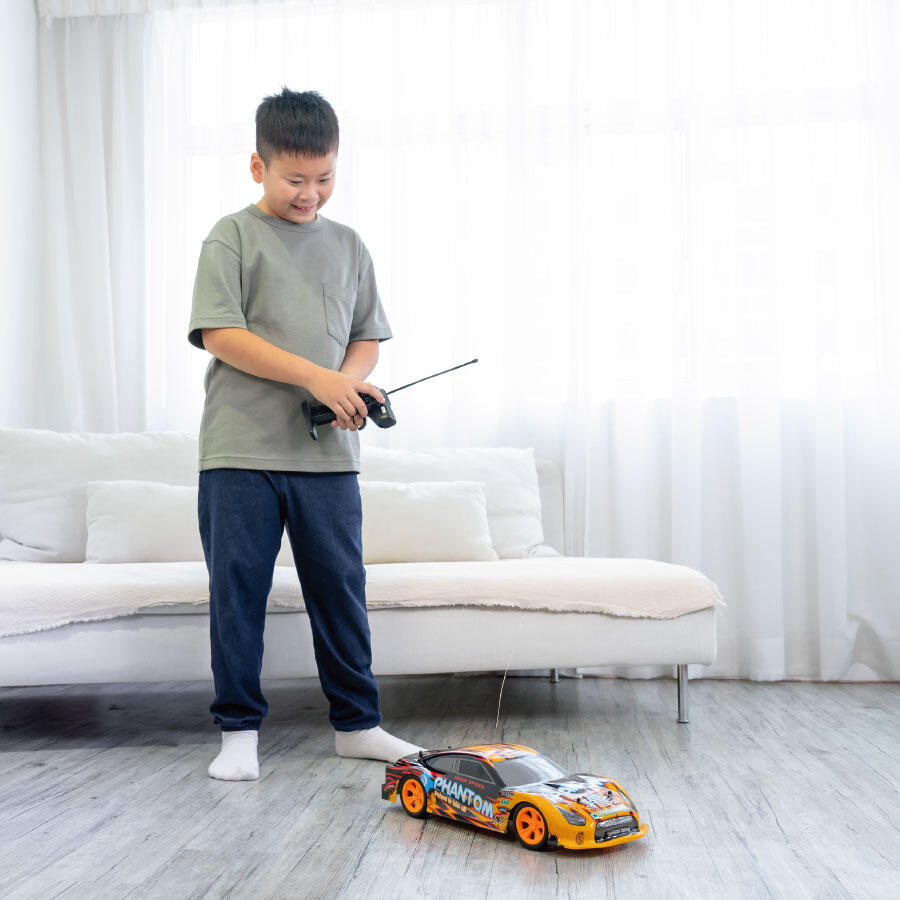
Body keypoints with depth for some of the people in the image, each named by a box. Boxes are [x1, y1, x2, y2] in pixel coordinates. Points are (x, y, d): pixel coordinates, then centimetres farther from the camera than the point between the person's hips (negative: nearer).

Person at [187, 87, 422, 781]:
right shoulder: (234, 236, 1)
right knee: (238, 588, 3)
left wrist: (350, 382, -6)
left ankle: (358, 723, 21)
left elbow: (368, 336, 17)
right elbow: (219, 334, -9)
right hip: (242, 449, -3)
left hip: (329, 452, 4)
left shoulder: (348, 244, 15)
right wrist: (315, 377, -17)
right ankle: (239, 729, 17)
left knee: (342, 586, 8)